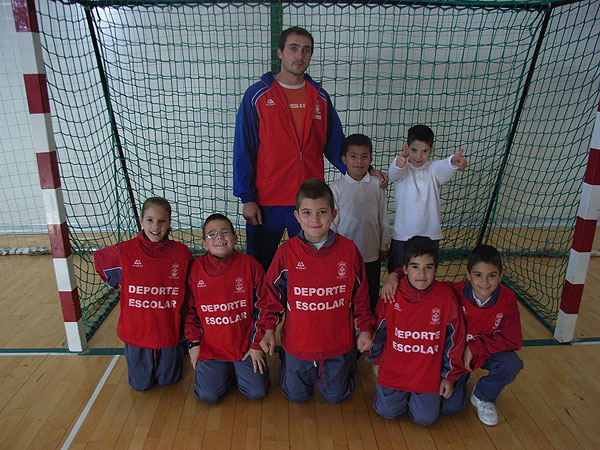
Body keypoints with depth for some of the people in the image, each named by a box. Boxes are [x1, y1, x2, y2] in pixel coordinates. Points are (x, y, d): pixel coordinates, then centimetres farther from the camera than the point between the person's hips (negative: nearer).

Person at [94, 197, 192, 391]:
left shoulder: (181, 252, -12)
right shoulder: (125, 251, -12)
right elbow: (99, 259, 10)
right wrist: (118, 283, 7)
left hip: (168, 331, 0)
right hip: (136, 330, 0)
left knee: (167, 380, 18)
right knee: (141, 384, 17)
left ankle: (176, 351, 45)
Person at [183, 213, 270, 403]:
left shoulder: (249, 265, -9)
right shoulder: (196, 268, -5)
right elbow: (189, 309, 6)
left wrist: (257, 345, -3)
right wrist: (194, 343, 4)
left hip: (245, 344, -1)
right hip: (210, 346, 1)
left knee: (257, 392, -5)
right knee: (208, 395, -8)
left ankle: (239, 367, 25)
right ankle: (224, 370, 23)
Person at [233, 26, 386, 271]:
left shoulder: (320, 97, 7)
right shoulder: (258, 95, -2)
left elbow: (334, 143, 10)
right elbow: (243, 150, -4)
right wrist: (247, 197, -8)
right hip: (266, 201, -2)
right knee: (260, 268, 13)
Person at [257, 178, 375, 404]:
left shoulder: (348, 250, -12)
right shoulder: (287, 251, -13)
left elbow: (360, 294, 0)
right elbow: (273, 292, -2)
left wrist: (365, 328, 1)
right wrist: (268, 328, -7)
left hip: (338, 342, 0)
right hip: (298, 342, 0)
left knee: (335, 396, 18)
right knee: (296, 395, 17)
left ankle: (348, 360, 46)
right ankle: (285, 359, 44)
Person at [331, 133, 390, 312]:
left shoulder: (377, 185, -2)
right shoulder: (337, 188, -7)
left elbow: (383, 218, 6)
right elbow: (332, 222, -1)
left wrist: (384, 245, 10)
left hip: (372, 253, 2)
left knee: (371, 295, 16)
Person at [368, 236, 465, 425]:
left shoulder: (446, 296, -14)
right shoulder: (392, 294, -13)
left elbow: (454, 338, -3)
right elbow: (379, 329, 3)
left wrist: (450, 376, 3)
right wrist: (376, 361, 13)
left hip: (428, 372, 0)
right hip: (394, 367, 1)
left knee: (425, 418, -5)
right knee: (386, 411, -4)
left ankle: (416, 393, 27)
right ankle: (402, 392, 27)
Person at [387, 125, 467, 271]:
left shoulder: (433, 170, 0)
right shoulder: (402, 170, -4)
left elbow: (445, 168, -22)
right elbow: (393, 172, -28)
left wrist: (454, 161, -47)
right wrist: (398, 162, -53)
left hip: (430, 235, 2)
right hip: (402, 236, -1)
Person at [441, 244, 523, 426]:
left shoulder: (507, 299, -18)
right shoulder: (455, 293, -25)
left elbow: (513, 340, -16)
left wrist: (474, 347, -21)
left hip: (488, 352, 2)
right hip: (456, 353, -2)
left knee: (512, 364, -29)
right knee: (450, 407, -12)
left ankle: (483, 397, 3)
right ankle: (463, 378, 24)